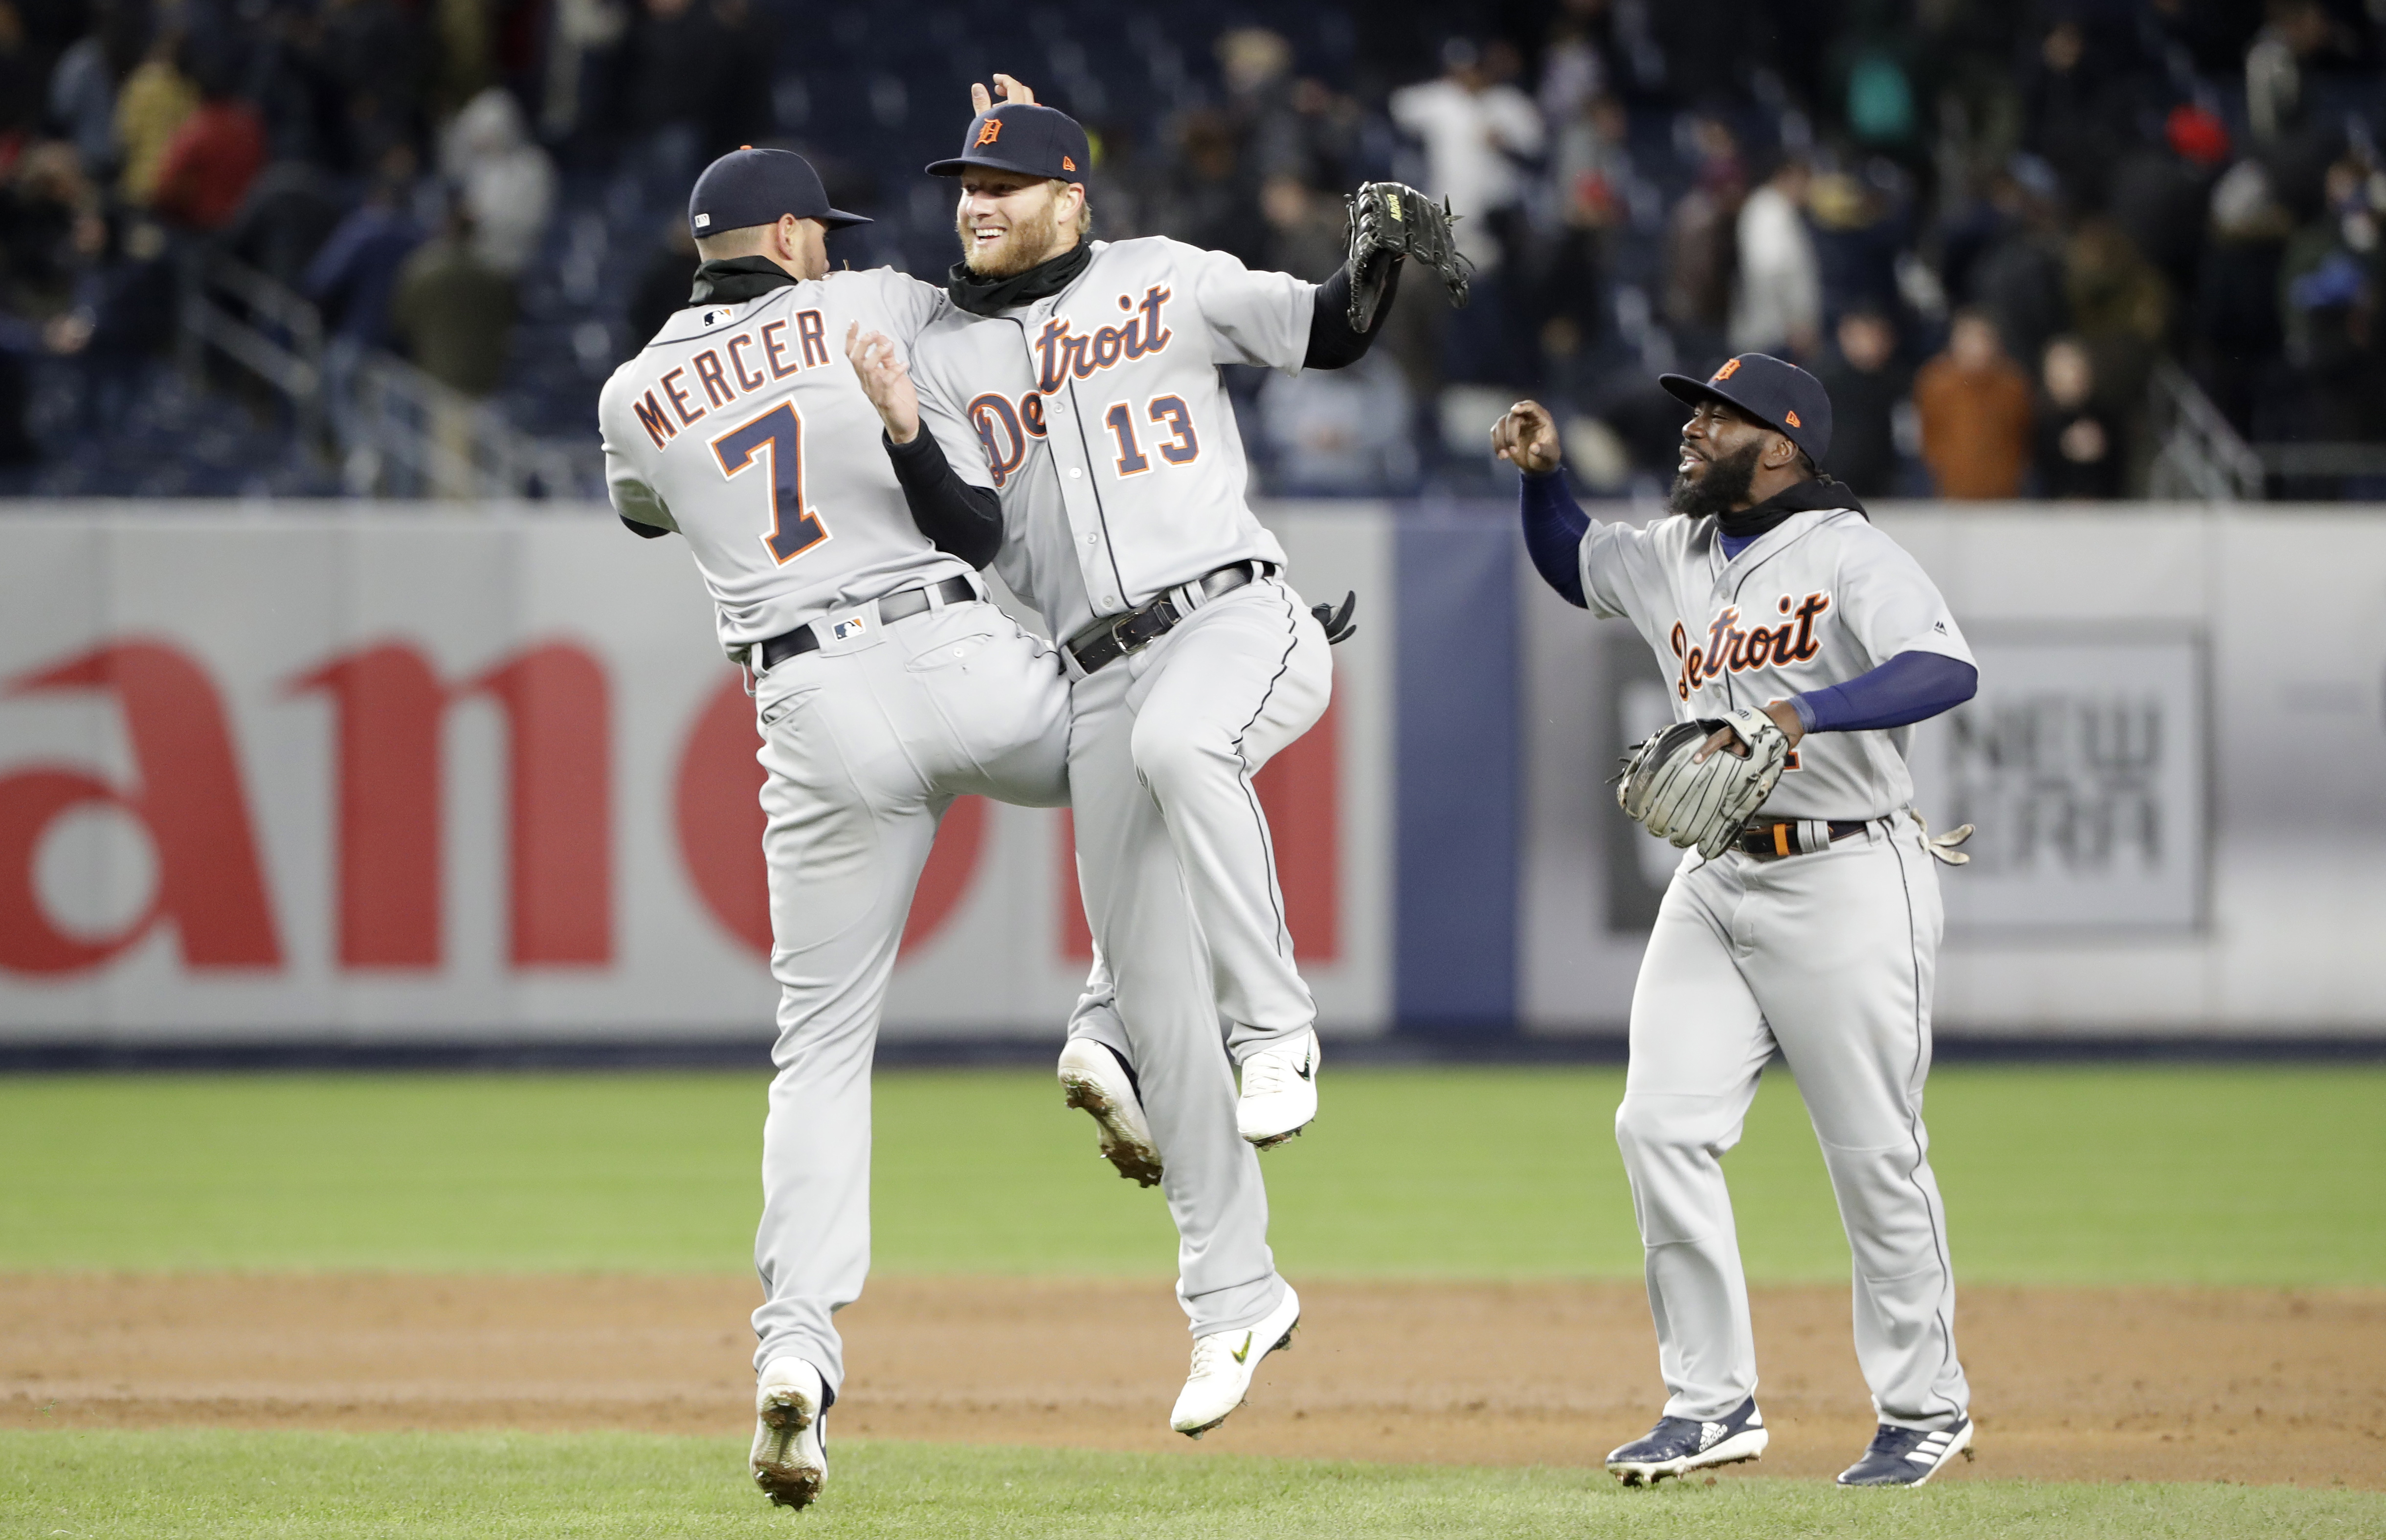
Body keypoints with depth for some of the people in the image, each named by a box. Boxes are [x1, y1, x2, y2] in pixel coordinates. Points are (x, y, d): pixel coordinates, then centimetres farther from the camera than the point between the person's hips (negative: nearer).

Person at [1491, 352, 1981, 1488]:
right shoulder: (1674, 558, 14)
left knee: (1875, 1158, -2)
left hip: (1846, 881, -7)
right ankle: (1713, 1405, 1)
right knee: (1661, 1127, -5)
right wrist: (1542, 472, 14)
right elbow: (1569, 560, 34)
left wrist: (1805, 713, -38)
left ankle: (1926, 1410, 12)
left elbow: (1947, 670, -26)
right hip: (1715, 884, 7)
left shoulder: (1847, 555, -10)